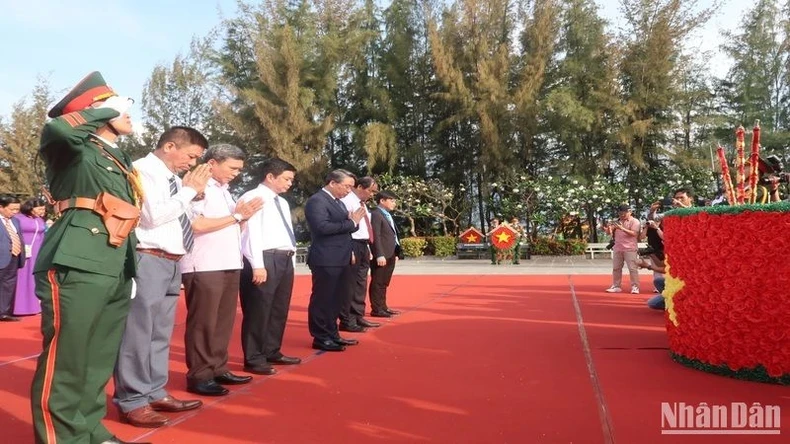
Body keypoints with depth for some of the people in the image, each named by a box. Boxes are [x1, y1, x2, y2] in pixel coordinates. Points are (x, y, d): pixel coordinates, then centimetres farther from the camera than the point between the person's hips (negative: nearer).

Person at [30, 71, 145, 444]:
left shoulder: (121, 160, 24)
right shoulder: (76, 150, 1)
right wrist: (110, 109, -8)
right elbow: (57, 128, -24)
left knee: (99, 362, 15)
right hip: (77, 267, -8)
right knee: (64, 361, -4)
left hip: (116, 272, 8)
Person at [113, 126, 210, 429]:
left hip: (171, 263, 9)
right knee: (137, 332, -2)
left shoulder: (174, 180, 16)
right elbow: (153, 216, -19)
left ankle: (155, 393, 26)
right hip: (148, 262, -9)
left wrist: (191, 191, 9)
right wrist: (190, 191, -11)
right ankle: (132, 402, 8)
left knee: (160, 333, 15)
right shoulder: (142, 171, -8)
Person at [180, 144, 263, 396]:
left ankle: (218, 369, 22)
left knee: (224, 321, 13)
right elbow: (197, 225, -20)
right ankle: (198, 376, 7)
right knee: (202, 323, -1)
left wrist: (244, 217, 2)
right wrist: (236, 216, -11)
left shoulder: (224, 191, 18)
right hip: (204, 267, -9)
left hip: (229, 265, 9)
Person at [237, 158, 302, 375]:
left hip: (285, 259, 9)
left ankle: (272, 352, 28)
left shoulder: (283, 202, 20)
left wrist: (291, 258, 13)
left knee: (279, 310, 15)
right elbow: (251, 232, -14)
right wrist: (257, 265, -20)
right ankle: (254, 359, 7)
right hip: (266, 259, -9)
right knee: (258, 311, -2)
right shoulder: (253, 198, -6)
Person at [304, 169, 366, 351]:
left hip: (340, 259, 10)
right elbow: (323, 227, -25)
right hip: (326, 260, -9)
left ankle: (332, 334, 25)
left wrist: (353, 221, -3)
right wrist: (351, 222, -18)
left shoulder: (338, 202, 17)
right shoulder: (317, 200, -13)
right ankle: (321, 338, 7)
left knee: (335, 299, 15)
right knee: (322, 299, -1)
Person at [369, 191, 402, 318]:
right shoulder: (376, 214, -10)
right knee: (378, 283, -4)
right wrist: (380, 255, -23)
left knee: (384, 283, 15)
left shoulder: (388, 216, 20)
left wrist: (396, 254, 16)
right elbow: (376, 236, -17)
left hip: (390, 255, 9)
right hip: (382, 256, -9)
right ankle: (376, 309, 0)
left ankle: (383, 307, 22)